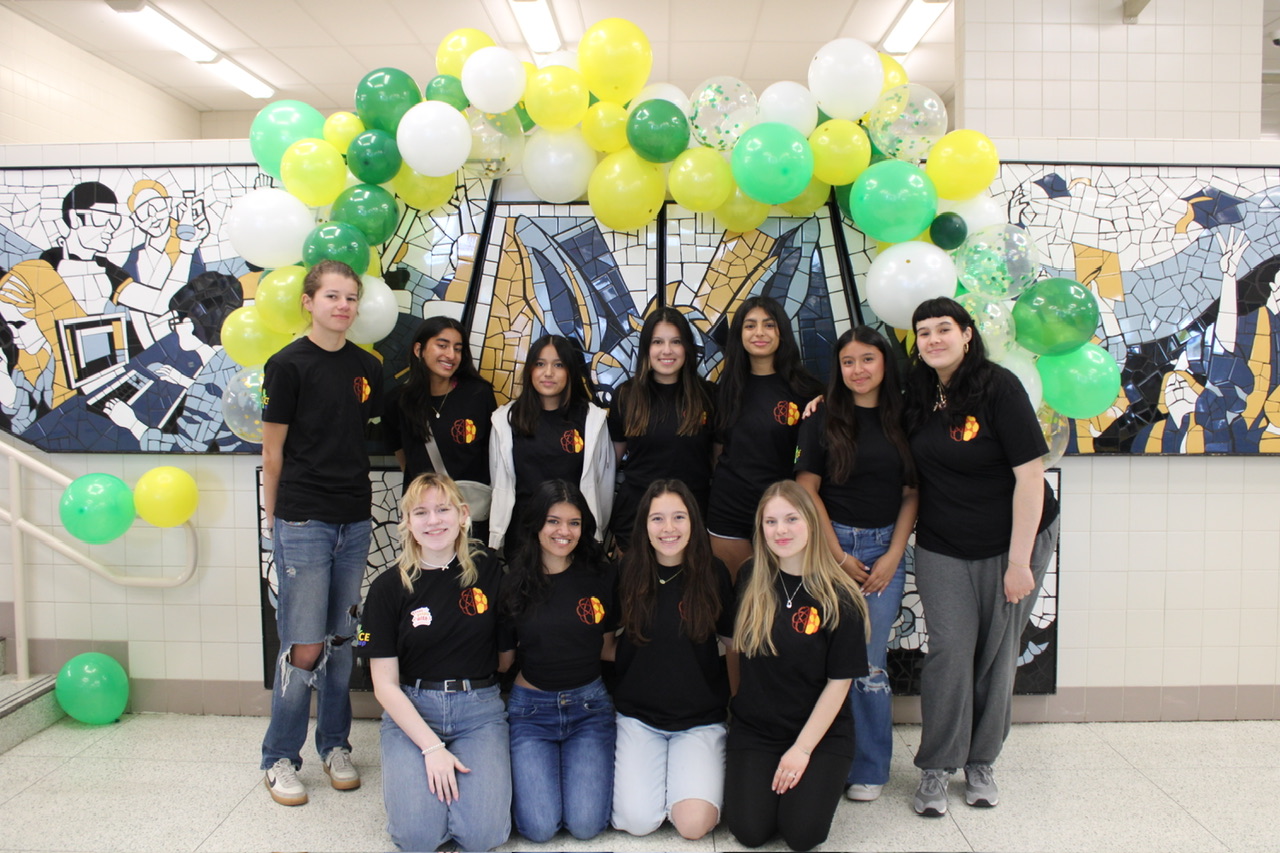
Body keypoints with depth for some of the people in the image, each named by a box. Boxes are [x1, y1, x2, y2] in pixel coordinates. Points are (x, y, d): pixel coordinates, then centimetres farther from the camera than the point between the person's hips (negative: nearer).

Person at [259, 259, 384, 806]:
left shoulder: (367, 368, 8)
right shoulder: (288, 365, -6)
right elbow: (272, 451, -3)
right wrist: (274, 519, -1)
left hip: (355, 519, 5)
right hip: (302, 520, -5)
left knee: (342, 641, 13)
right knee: (304, 647, -2)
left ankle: (335, 745, 27)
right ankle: (279, 759, 16)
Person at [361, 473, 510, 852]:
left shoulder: (489, 569, -2)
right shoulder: (388, 588, -3)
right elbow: (385, 685, -3)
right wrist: (431, 747, -14)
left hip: (479, 709, 0)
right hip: (411, 711, 0)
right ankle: (409, 776, 14)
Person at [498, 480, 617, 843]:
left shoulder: (601, 576, -3)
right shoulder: (514, 581, -4)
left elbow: (606, 647, 8)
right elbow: (502, 659, 3)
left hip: (588, 705, 1)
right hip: (531, 707, 0)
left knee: (586, 824, -14)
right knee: (540, 827, -15)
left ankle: (579, 764, 17)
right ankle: (526, 771, 17)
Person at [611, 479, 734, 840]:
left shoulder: (713, 574, -5)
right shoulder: (627, 574, -4)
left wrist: (736, 703, 1)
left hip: (700, 719, 0)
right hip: (638, 717, 1)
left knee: (694, 824, -17)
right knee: (637, 821, -14)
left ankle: (699, 768, 14)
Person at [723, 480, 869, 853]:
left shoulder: (839, 598, -13)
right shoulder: (750, 580, -4)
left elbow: (839, 681, -10)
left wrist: (802, 748, -12)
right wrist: (736, 704, 4)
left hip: (821, 731, -2)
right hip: (754, 726, 2)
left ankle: (817, 775, 16)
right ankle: (763, 773, 18)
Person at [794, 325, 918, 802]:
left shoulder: (903, 422, 6)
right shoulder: (822, 420, 1)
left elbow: (911, 494, 6)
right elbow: (807, 490, -2)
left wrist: (893, 556, -3)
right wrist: (840, 556, -6)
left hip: (885, 550, 1)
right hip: (830, 545, -1)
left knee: (870, 661, 3)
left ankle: (870, 769, 18)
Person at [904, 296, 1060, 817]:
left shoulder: (998, 387, -15)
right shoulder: (917, 393, 0)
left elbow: (1030, 474, -18)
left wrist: (1019, 560, -18)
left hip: (1013, 541, -3)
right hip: (942, 548, 3)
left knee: (997, 653, 8)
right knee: (949, 651, -2)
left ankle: (980, 762, 25)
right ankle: (936, 768, 11)